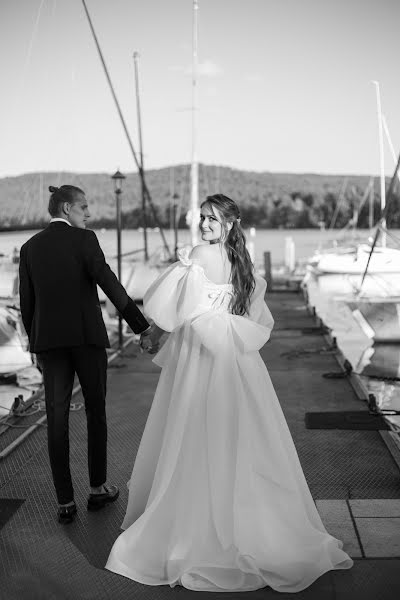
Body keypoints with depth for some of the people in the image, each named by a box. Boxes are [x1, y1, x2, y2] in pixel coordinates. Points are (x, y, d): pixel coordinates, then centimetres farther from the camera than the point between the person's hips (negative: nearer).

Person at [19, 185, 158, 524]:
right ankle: (98, 489, 21)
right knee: (96, 410, 12)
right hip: (87, 335, -3)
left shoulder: (30, 247, 8)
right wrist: (142, 326, -13)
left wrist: (36, 346, 18)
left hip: (49, 340, 4)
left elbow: (26, 303, 9)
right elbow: (110, 284, -14)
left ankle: (65, 502, 7)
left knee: (57, 417, 5)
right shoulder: (84, 239, -5)